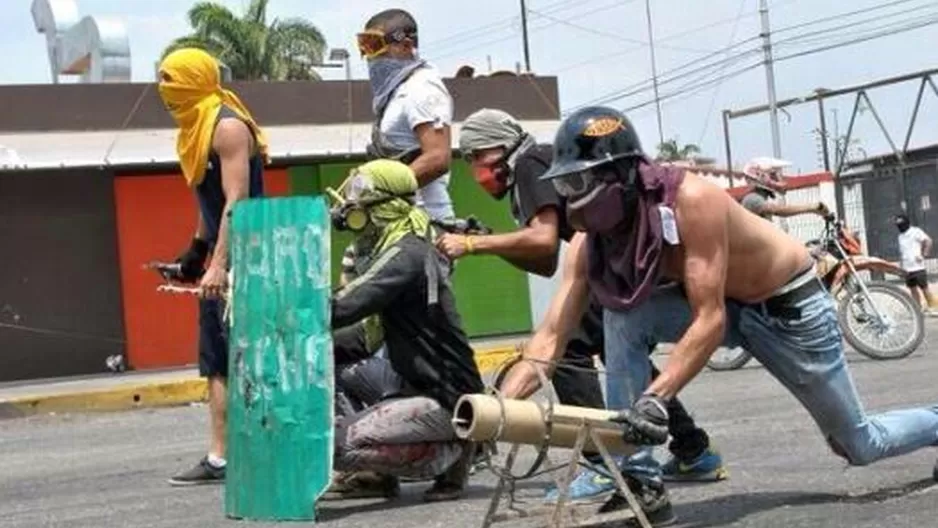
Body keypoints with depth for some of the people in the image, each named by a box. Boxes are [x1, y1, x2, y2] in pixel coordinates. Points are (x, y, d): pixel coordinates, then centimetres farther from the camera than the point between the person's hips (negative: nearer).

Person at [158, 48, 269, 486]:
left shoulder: (229, 127, -14)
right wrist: (197, 249, 24)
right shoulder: (198, 128, 16)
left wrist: (220, 264, -26)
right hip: (224, 259, 10)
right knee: (217, 362, 9)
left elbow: (236, 201, -22)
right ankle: (219, 458, 12)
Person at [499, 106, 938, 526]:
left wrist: (654, 397, -47)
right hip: (725, 304, 5)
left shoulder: (691, 200, -36)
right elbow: (551, 339, -20)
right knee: (621, 315, -23)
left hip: (789, 304, -5)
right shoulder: (592, 242, -17)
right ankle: (643, 483, -18)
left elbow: (709, 321, -38)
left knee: (860, 445, 8)